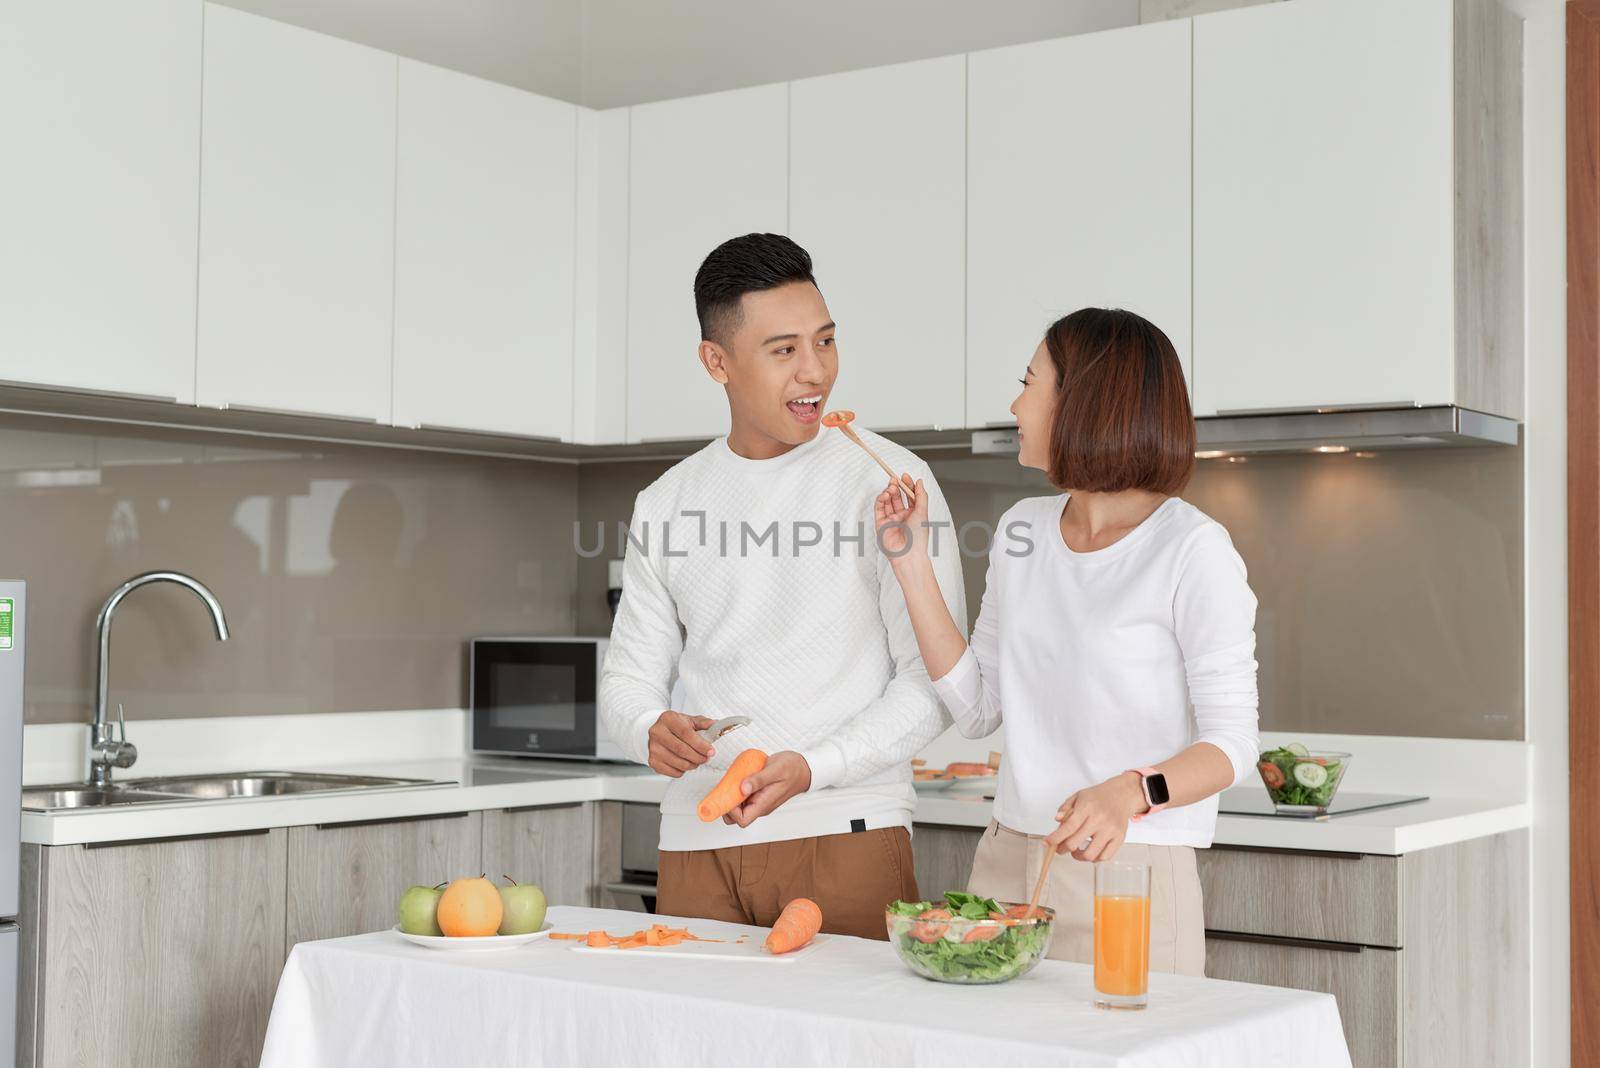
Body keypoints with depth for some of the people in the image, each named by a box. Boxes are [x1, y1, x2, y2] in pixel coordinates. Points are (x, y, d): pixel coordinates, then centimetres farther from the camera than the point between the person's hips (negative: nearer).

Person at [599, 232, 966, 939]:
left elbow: (935, 677, -5)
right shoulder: (666, 505, 10)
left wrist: (812, 767, -18)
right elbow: (629, 676, 14)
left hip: (847, 834, -3)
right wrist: (652, 730, -10)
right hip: (699, 844, 3)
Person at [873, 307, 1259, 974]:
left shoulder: (1190, 549, -11)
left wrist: (1129, 793, -31)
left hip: (1131, 873, -5)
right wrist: (911, 562, 6)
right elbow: (976, 709, 9)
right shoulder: (1022, 531, 10)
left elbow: (1230, 743, -12)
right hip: (1005, 865, 6)